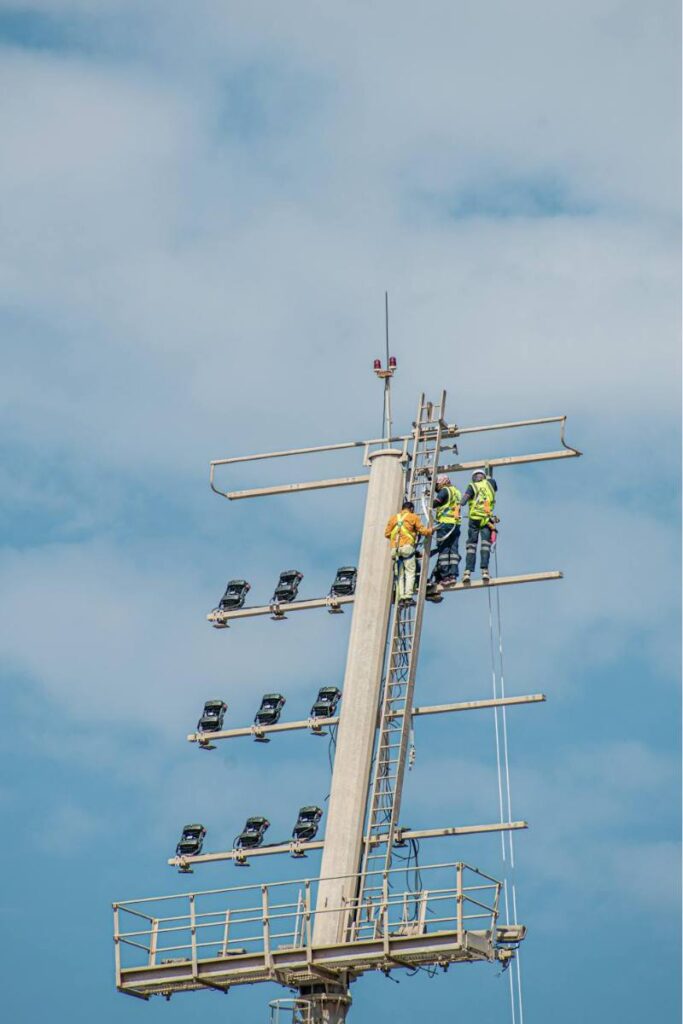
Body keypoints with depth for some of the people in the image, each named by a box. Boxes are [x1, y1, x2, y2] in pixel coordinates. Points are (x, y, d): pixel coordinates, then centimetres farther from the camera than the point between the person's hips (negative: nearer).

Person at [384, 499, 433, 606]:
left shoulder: (393, 518, 19)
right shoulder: (413, 517, 8)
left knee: (399, 575, 5)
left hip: (395, 548, 4)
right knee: (410, 572, -5)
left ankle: (400, 598, -3)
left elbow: (387, 534, 15)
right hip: (407, 547, -4)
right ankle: (408, 596, -17)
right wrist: (431, 530, 22)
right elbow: (422, 530, 3)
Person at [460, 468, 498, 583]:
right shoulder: (490, 483, 13)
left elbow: (466, 496, -14)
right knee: (485, 544, -1)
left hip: (474, 519, -1)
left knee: (471, 544, 3)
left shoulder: (472, 486, 6)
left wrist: (461, 505, -23)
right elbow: (496, 488, 37)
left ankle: (468, 571, -7)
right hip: (487, 519, 1)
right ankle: (485, 570, -15)